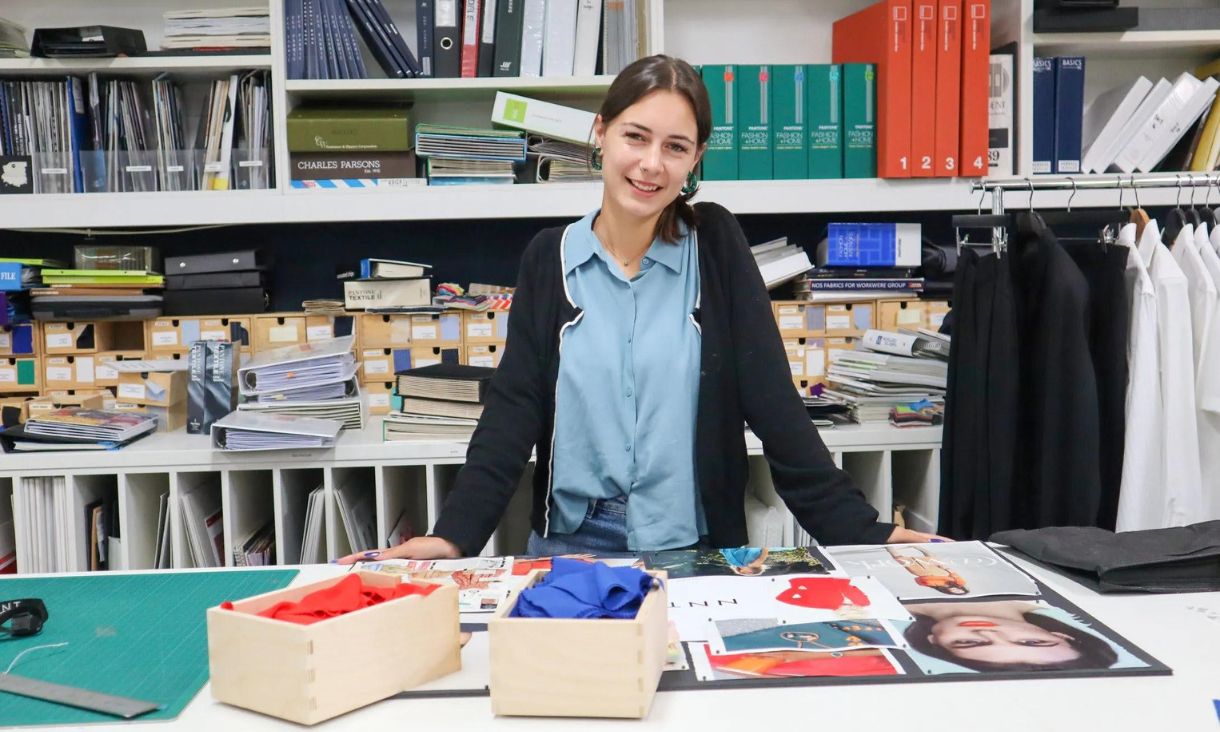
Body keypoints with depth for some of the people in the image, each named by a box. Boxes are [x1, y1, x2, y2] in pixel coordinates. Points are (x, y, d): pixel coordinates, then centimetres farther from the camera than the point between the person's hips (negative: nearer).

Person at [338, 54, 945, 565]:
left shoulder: (716, 246, 0)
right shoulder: (549, 258, 2)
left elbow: (772, 400, -3)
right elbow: (512, 411, -2)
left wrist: (863, 533, -9)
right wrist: (453, 536, -15)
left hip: (697, 551, 0)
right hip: (571, 550, 1)